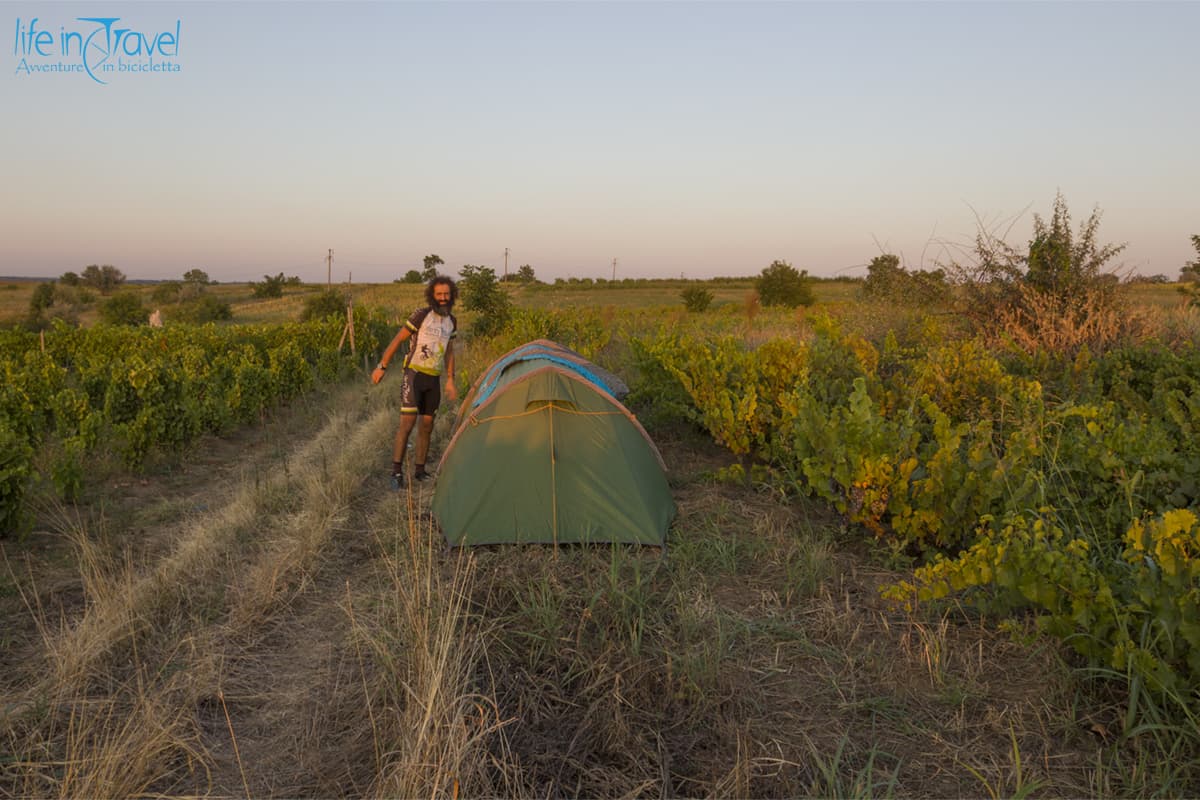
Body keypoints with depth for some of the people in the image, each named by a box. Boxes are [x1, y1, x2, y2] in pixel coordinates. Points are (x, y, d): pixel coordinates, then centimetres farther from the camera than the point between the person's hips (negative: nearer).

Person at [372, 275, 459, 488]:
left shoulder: (451, 321, 7)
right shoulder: (421, 315, -11)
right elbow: (397, 340, -7)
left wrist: (450, 380, 15)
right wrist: (382, 367, -8)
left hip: (434, 379, 6)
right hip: (414, 374, -6)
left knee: (427, 425, 9)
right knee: (407, 422, -13)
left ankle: (419, 470, 19)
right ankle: (396, 471, -6)